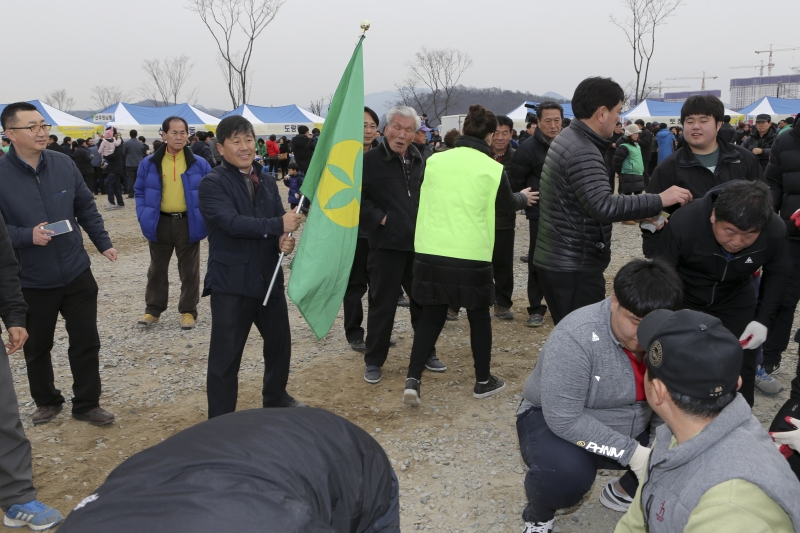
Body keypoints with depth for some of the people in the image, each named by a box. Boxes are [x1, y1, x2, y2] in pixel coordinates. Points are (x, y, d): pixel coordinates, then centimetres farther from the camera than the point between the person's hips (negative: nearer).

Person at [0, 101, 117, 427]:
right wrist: (27, 236, -24)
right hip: (32, 282, -2)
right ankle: (46, 401, 37)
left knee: (86, 341, 8)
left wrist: (103, 243, 7)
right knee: (37, 347, 15)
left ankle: (86, 404, 25)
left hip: (77, 275, 2)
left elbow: (86, 208, 8)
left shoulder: (64, 164, -3)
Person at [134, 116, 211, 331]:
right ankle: (153, 309, 27)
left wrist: (204, 218, -6)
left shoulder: (199, 164, -3)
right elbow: (140, 192, 7)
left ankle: (188, 311, 21)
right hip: (160, 223, 1)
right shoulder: (149, 164, -1)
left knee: (189, 271, 8)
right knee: (157, 270, 14)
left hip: (188, 223, -1)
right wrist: (143, 217, -3)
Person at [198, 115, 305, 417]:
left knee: (279, 341, 20)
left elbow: (281, 221, 8)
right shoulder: (213, 183, -11)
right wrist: (278, 225, -21)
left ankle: (275, 397, 42)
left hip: (269, 277, 7)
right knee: (226, 354, 1)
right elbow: (232, 222, -24)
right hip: (231, 282, -7)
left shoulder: (266, 182, 11)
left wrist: (285, 239, -15)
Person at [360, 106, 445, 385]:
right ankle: (373, 361, 18)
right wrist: (380, 218, -15)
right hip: (386, 245, -6)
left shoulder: (419, 162, 12)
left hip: (419, 244, 6)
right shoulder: (370, 160, -9)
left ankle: (427, 353, 31)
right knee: (382, 305, 3)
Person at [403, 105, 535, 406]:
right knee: (479, 316, 14)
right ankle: (484, 381, 26)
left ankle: (413, 379, 5)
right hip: (471, 255, -3)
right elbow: (506, 204, 12)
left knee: (431, 315, 14)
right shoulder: (493, 168, -5)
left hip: (430, 251, 3)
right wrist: (524, 198, 34)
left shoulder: (434, 161, 3)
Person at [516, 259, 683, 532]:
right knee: (565, 471, -36)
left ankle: (622, 492, 19)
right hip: (554, 421, -6)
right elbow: (565, 419, -32)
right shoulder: (576, 338, -31)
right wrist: (630, 452, -31)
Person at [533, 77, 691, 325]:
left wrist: (637, 212, 13)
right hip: (575, 267, -10)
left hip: (555, 260, 10)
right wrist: (659, 200, -23)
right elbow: (604, 206, -31)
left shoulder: (568, 138, 12)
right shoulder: (583, 152, -20)